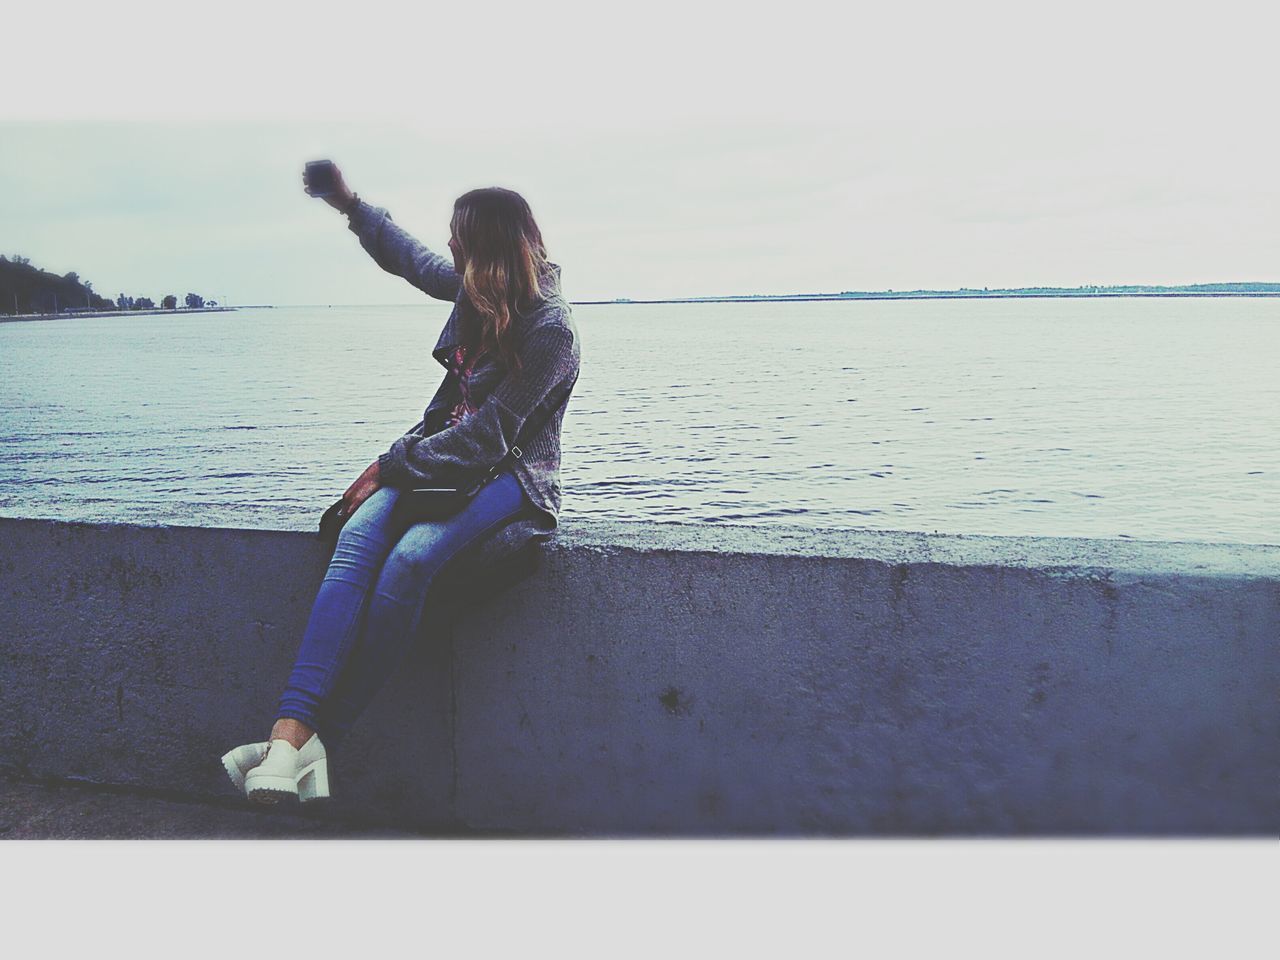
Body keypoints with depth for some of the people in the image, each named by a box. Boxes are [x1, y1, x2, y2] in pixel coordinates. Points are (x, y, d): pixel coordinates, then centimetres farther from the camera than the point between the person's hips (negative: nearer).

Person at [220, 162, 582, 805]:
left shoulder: (551, 330, -16)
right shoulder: (472, 289, 8)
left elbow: (483, 440, -18)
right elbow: (407, 258, 31)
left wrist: (390, 466, -14)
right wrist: (349, 204, 35)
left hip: (509, 476, -6)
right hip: (442, 456, 7)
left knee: (410, 560, -35)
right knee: (359, 537, -26)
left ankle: (320, 736, -27)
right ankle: (293, 729, -39)